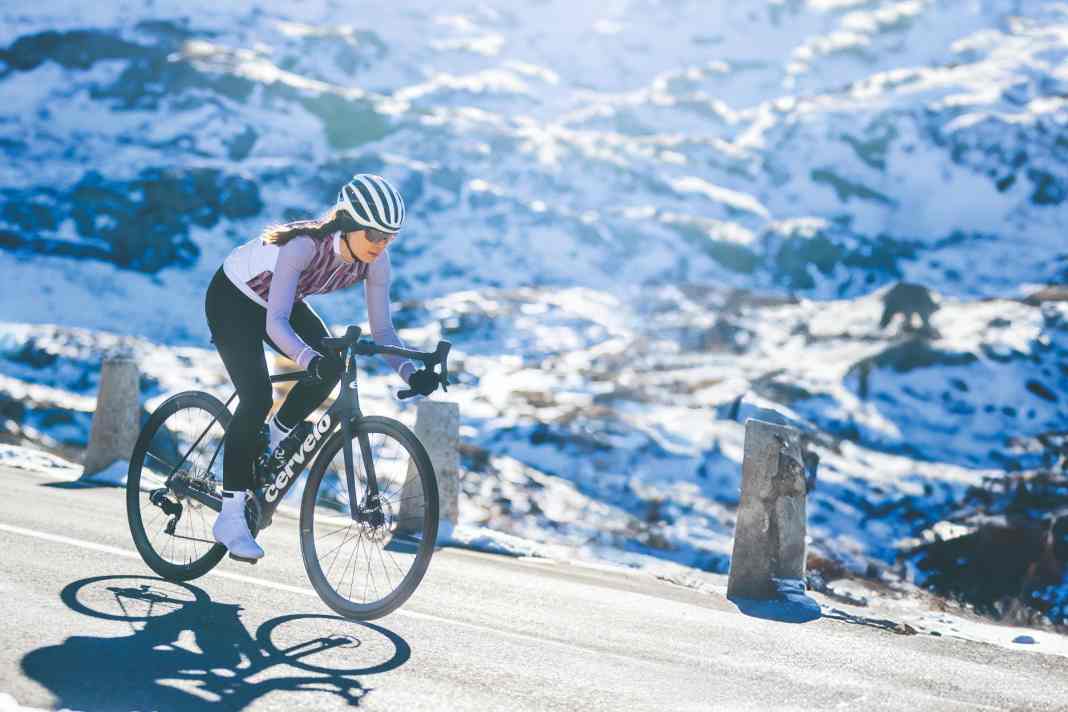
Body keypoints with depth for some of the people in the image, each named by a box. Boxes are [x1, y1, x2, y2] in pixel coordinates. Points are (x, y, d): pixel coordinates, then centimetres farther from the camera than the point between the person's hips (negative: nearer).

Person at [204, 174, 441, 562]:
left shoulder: (375, 260, -21)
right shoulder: (305, 245, -39)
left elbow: (382, 329, -16)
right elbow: (275, 323, -45)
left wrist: (411, 373, -32)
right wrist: (312, 360, -62)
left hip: (283, 301, 6)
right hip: (233, 298, -6)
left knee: (330, 367, -17)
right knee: (257, 397, -20)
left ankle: (275, 441, 10)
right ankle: (230, 518, -12)